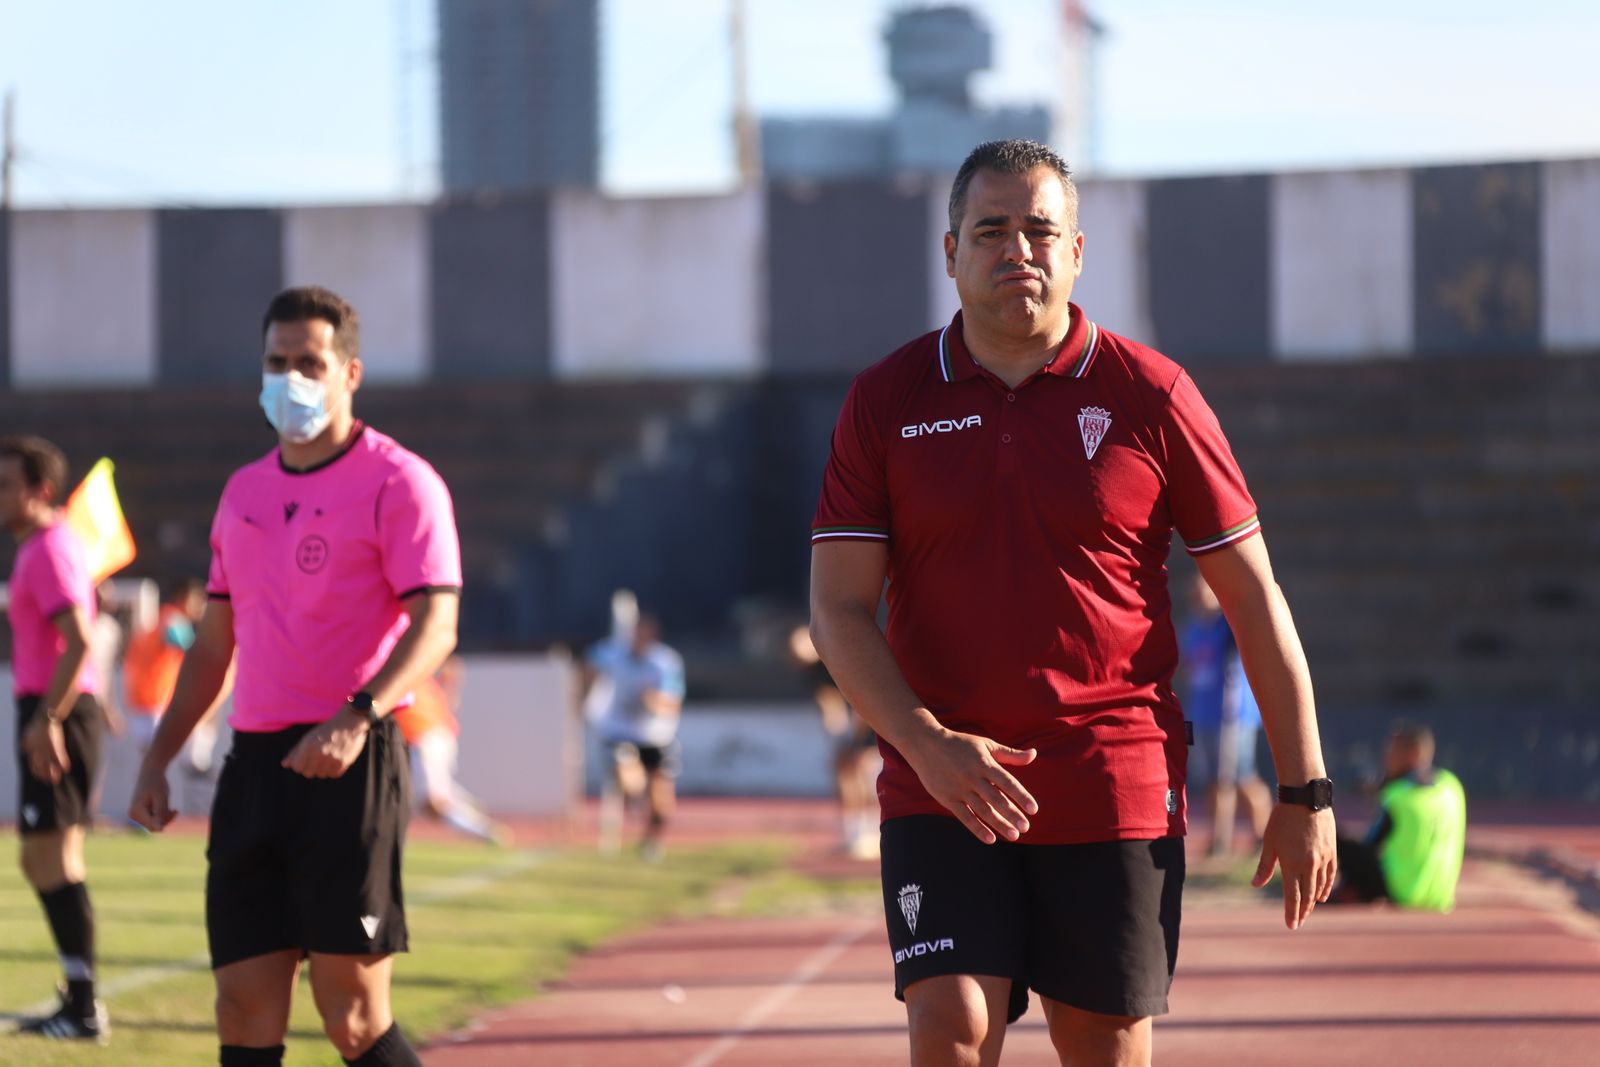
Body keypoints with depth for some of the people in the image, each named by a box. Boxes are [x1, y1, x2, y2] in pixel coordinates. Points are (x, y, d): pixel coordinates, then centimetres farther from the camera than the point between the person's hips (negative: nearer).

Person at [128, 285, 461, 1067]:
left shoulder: (398, 482, -5)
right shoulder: (245, 492, 17)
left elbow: (435, 625, -15)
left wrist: (357, 716, -30)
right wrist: (157, 759, 17)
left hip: (349, 767, -7)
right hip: (254, 762, 7)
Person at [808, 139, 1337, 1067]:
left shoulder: (1150, 396, 1)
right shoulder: (886, 402, 4)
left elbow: (1255, 598, 5)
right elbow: (840, 608, 0)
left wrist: (1306, 792, 2)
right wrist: (928, 746, -16)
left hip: (1119, 794, 0)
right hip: (941, 789, 0)